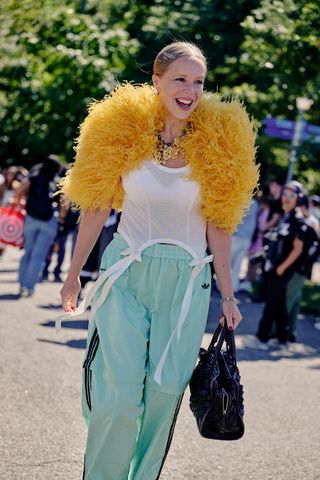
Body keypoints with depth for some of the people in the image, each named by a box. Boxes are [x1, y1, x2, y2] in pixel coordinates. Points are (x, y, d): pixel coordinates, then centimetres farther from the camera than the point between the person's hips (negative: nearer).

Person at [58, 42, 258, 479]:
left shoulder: (215, 144, 0)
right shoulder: (123, 133, -3)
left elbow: (217, 224, 3)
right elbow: (97, 208, 3)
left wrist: (227, 294, 3)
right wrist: (73, 275, 7)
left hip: (186, 281, 1)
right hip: (127, 274, -1)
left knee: (165, 394, 6)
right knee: (119, 393, -6)